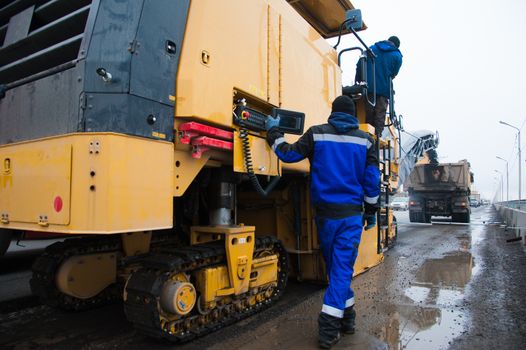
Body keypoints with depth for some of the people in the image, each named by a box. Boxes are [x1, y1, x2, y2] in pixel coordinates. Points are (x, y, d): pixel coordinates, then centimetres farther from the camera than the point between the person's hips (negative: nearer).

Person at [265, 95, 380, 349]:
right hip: (350, 214, -1)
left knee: (335, 267, 16)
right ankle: (329, 329, 0)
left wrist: (273, 131, 18)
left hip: (325, 214, 1)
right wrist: (371, 212, 13)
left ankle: (346, 317, 28)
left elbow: (288, 154, 3)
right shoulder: (364, 140, 4)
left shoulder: (316, 133, 1)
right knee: (342, 270, 1)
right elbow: (372, 180, 4)